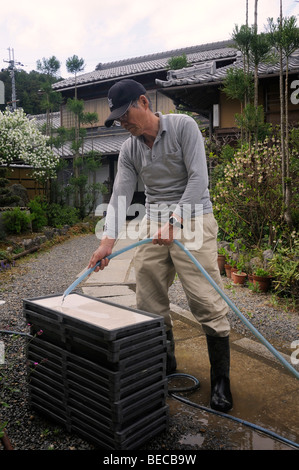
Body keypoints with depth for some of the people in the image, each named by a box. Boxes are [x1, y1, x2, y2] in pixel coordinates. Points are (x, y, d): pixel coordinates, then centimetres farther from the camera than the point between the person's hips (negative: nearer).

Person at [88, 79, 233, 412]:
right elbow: (120, 194, -1)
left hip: (192, 219, -5)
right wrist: (108, 240, -15)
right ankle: (164, 362, 26)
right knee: (148, 301, 6)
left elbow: (198, 179, -15)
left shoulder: (183, 126, -7)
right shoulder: (129, 150, 8)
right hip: (153, 224, 6)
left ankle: (221, 380, 6)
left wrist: (173, 221, -25)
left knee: (206, 302, -8)